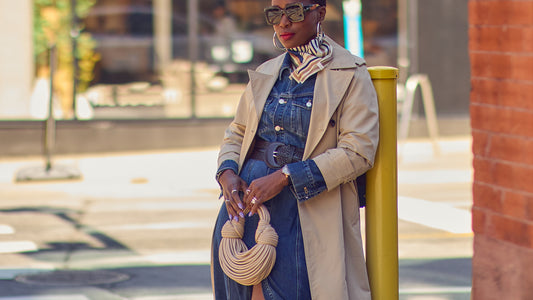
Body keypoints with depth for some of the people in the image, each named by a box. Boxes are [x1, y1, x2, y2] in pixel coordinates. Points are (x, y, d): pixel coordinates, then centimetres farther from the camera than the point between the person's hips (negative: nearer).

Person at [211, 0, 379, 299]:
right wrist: (227, 173, -1)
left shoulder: (350, 74, -1)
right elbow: (236, 133, 23)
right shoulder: (266, 73, 16)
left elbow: (357, 151, -11)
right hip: (244, 201, 5)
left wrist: (284, 177, -17)